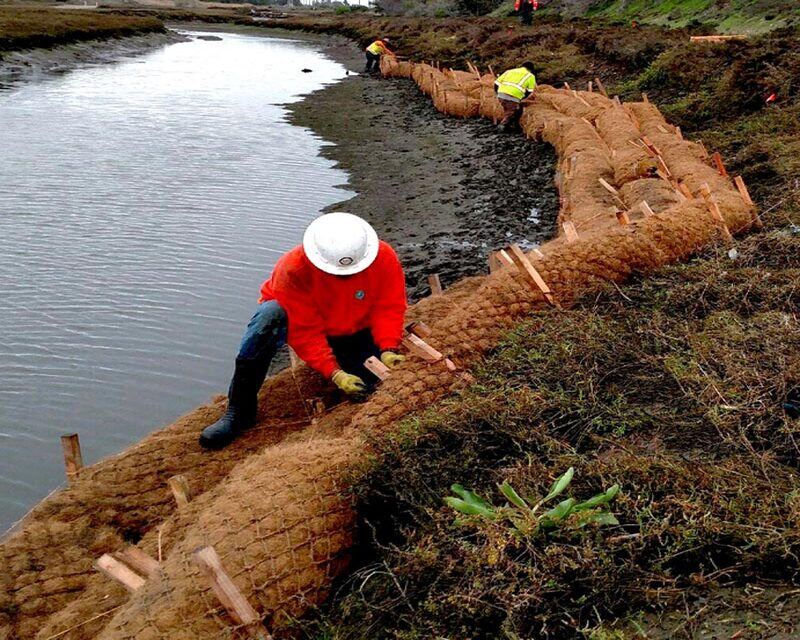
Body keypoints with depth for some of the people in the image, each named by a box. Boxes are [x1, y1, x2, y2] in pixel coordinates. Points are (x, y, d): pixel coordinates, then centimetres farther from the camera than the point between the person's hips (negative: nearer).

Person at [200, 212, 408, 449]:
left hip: (353, 334, 3)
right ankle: (240, 410, -29)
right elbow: (305, 332, -29)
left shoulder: (384, 258, -22)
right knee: (270, 314, -37)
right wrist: (335, 374, -38)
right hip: (301, 323, -2)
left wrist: (388, 350, -33)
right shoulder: (294, 268, -30)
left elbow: (389, 309, -16)